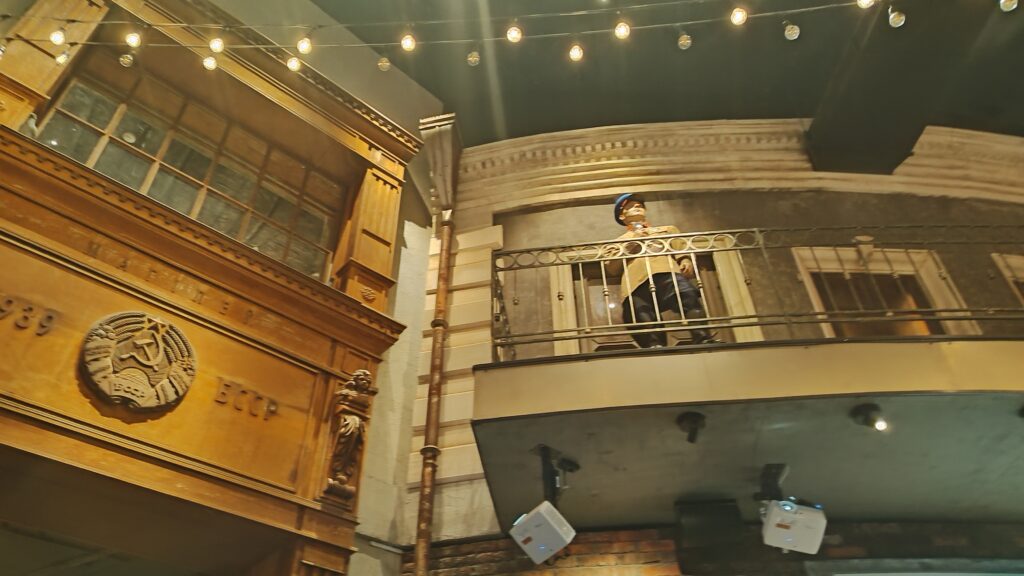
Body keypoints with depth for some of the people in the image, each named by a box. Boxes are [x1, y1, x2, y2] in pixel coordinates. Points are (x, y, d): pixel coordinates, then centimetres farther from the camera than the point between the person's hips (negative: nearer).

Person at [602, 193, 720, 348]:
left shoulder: (667, 229, 41)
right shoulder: (619, 241, 35)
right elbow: (612, 267, 18)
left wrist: (686, 261, 2)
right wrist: (630, 245, 7)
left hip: (667, 272, 0)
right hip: (637, 281, 1)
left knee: (688, 295, -31)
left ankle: (705, 339, -43)